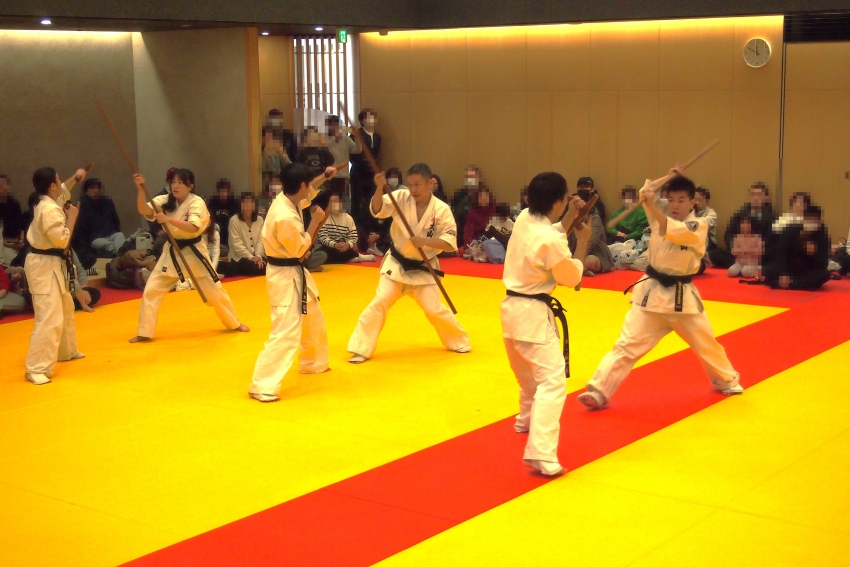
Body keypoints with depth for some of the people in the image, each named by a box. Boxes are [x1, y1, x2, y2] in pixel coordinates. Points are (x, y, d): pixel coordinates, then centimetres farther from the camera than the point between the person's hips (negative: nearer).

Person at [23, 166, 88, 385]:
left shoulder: (47, 203, 9)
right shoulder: (50, 210, -22)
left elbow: (62, 192, 33)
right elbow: (62, 240, -24)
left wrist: (75, 179, 25)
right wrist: (72, 217, -14)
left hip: (51, 265, 11)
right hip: (44, 267, -11)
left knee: (65, 309, 27)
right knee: (50, 318, -15)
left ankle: (67, 351, 44)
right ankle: (36, 368, -14)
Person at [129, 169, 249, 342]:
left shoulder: (197, 202, -16)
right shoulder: (166, 201, -4)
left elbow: (193, 228, -31)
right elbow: (144, 210, -19)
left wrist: (169, 220, -42)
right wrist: (141, 189, -34)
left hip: (193, 251, -3)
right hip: (172, 252, 4)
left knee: (214, 289, 7)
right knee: (151, 289, -2)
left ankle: (234, 323, 28)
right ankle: (144, 333, 8)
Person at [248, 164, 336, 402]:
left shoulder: (287, 200, -1)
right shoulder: (285, 218, -30)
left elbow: (306, 194, 23)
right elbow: (299, 249, -20)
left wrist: (323, 177, 13)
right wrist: (314, 223, -15)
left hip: (295, 272, 11)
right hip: (285, 276, -11)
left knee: (313, 317, 26)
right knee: (286, 331, -13)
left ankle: (313, 363, 47)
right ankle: (262, 386, -10)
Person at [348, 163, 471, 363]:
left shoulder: (442, 209, -14)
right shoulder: (401, 197, -11)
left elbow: (450, 242, -17)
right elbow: (377, 210, -23)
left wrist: (425, 241, -31)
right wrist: (380, 188, -40)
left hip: (423, 269, -1)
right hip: (396, 264, 1)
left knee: (435, 309, 5)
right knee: (380, 302, -9)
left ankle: (459, 341, 31)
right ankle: (361, 349, 0)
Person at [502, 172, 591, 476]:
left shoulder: (524, 218, 0)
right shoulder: (552, 241, -23)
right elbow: (571, 278, -9)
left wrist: (569, 219, 11)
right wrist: (582, 243, 1)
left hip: (512, 307, 9)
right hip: (534, 314, -9)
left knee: (529, 372, 31)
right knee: (552, 380, -13)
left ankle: (527, 419, 54)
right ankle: (541, 454, -24)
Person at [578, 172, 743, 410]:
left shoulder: (699, 226, -11)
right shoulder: (660, 217, 2)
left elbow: (674, 231, -31)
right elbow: (646, 191, -3)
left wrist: (651, 205, -41)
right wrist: (669, 178, -8)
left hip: (682, 296, -1)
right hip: (652, 292, 1)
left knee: (706, 344, 18)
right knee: (627, 344, -6)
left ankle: (727, 381, 43)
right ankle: (598, 391, -8)